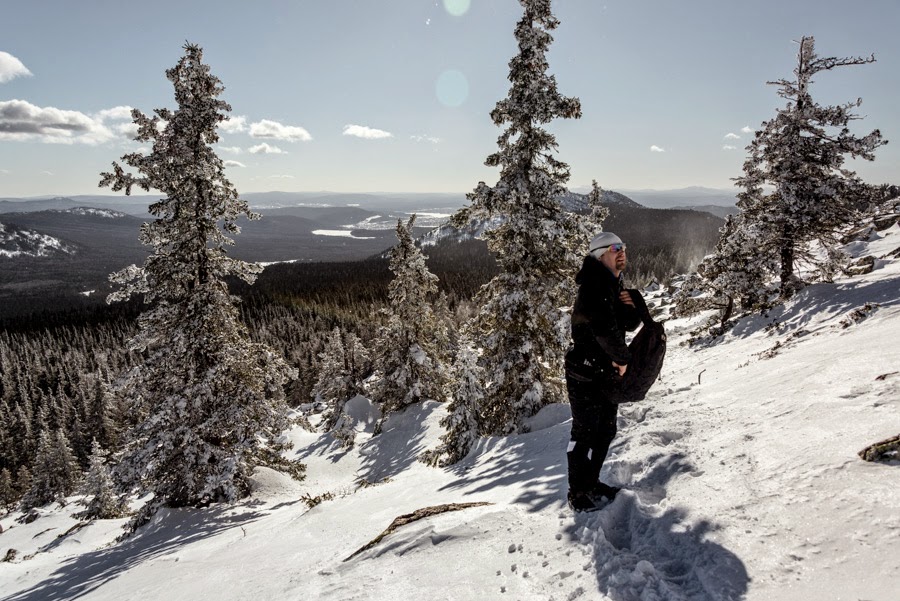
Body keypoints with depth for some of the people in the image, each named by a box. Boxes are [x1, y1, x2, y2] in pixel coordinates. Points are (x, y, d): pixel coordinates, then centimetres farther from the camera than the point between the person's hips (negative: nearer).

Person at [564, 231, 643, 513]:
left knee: (605, 431, 17)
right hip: (586, 373, -10)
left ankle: (591, 483, 31)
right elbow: (604, 327, -26)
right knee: (585, 433, -2)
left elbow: (630, 324, 15)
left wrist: (632, 305, -7)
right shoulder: (594, 285, -17)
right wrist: (623, 358, -12)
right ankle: (578, 494, 11)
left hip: (608, 372, 10)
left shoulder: (614, 286, 14)